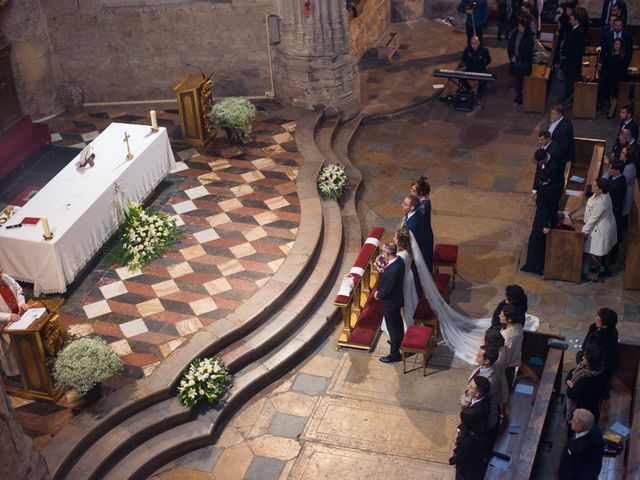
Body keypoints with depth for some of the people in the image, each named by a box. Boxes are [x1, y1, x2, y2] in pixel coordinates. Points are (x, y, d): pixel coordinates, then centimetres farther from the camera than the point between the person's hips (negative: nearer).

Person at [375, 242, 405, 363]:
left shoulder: (392, 271, -39)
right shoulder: (399, 260, -10)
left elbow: (386, 290, -28)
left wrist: (378, 295, -8)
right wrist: (378, 289, -2)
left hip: (391, 302, -9)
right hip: (397, 298, 9)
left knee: (392, 327, 8)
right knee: (398, 322, 29)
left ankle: (395, 354, 22)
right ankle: (400, 341, 52)